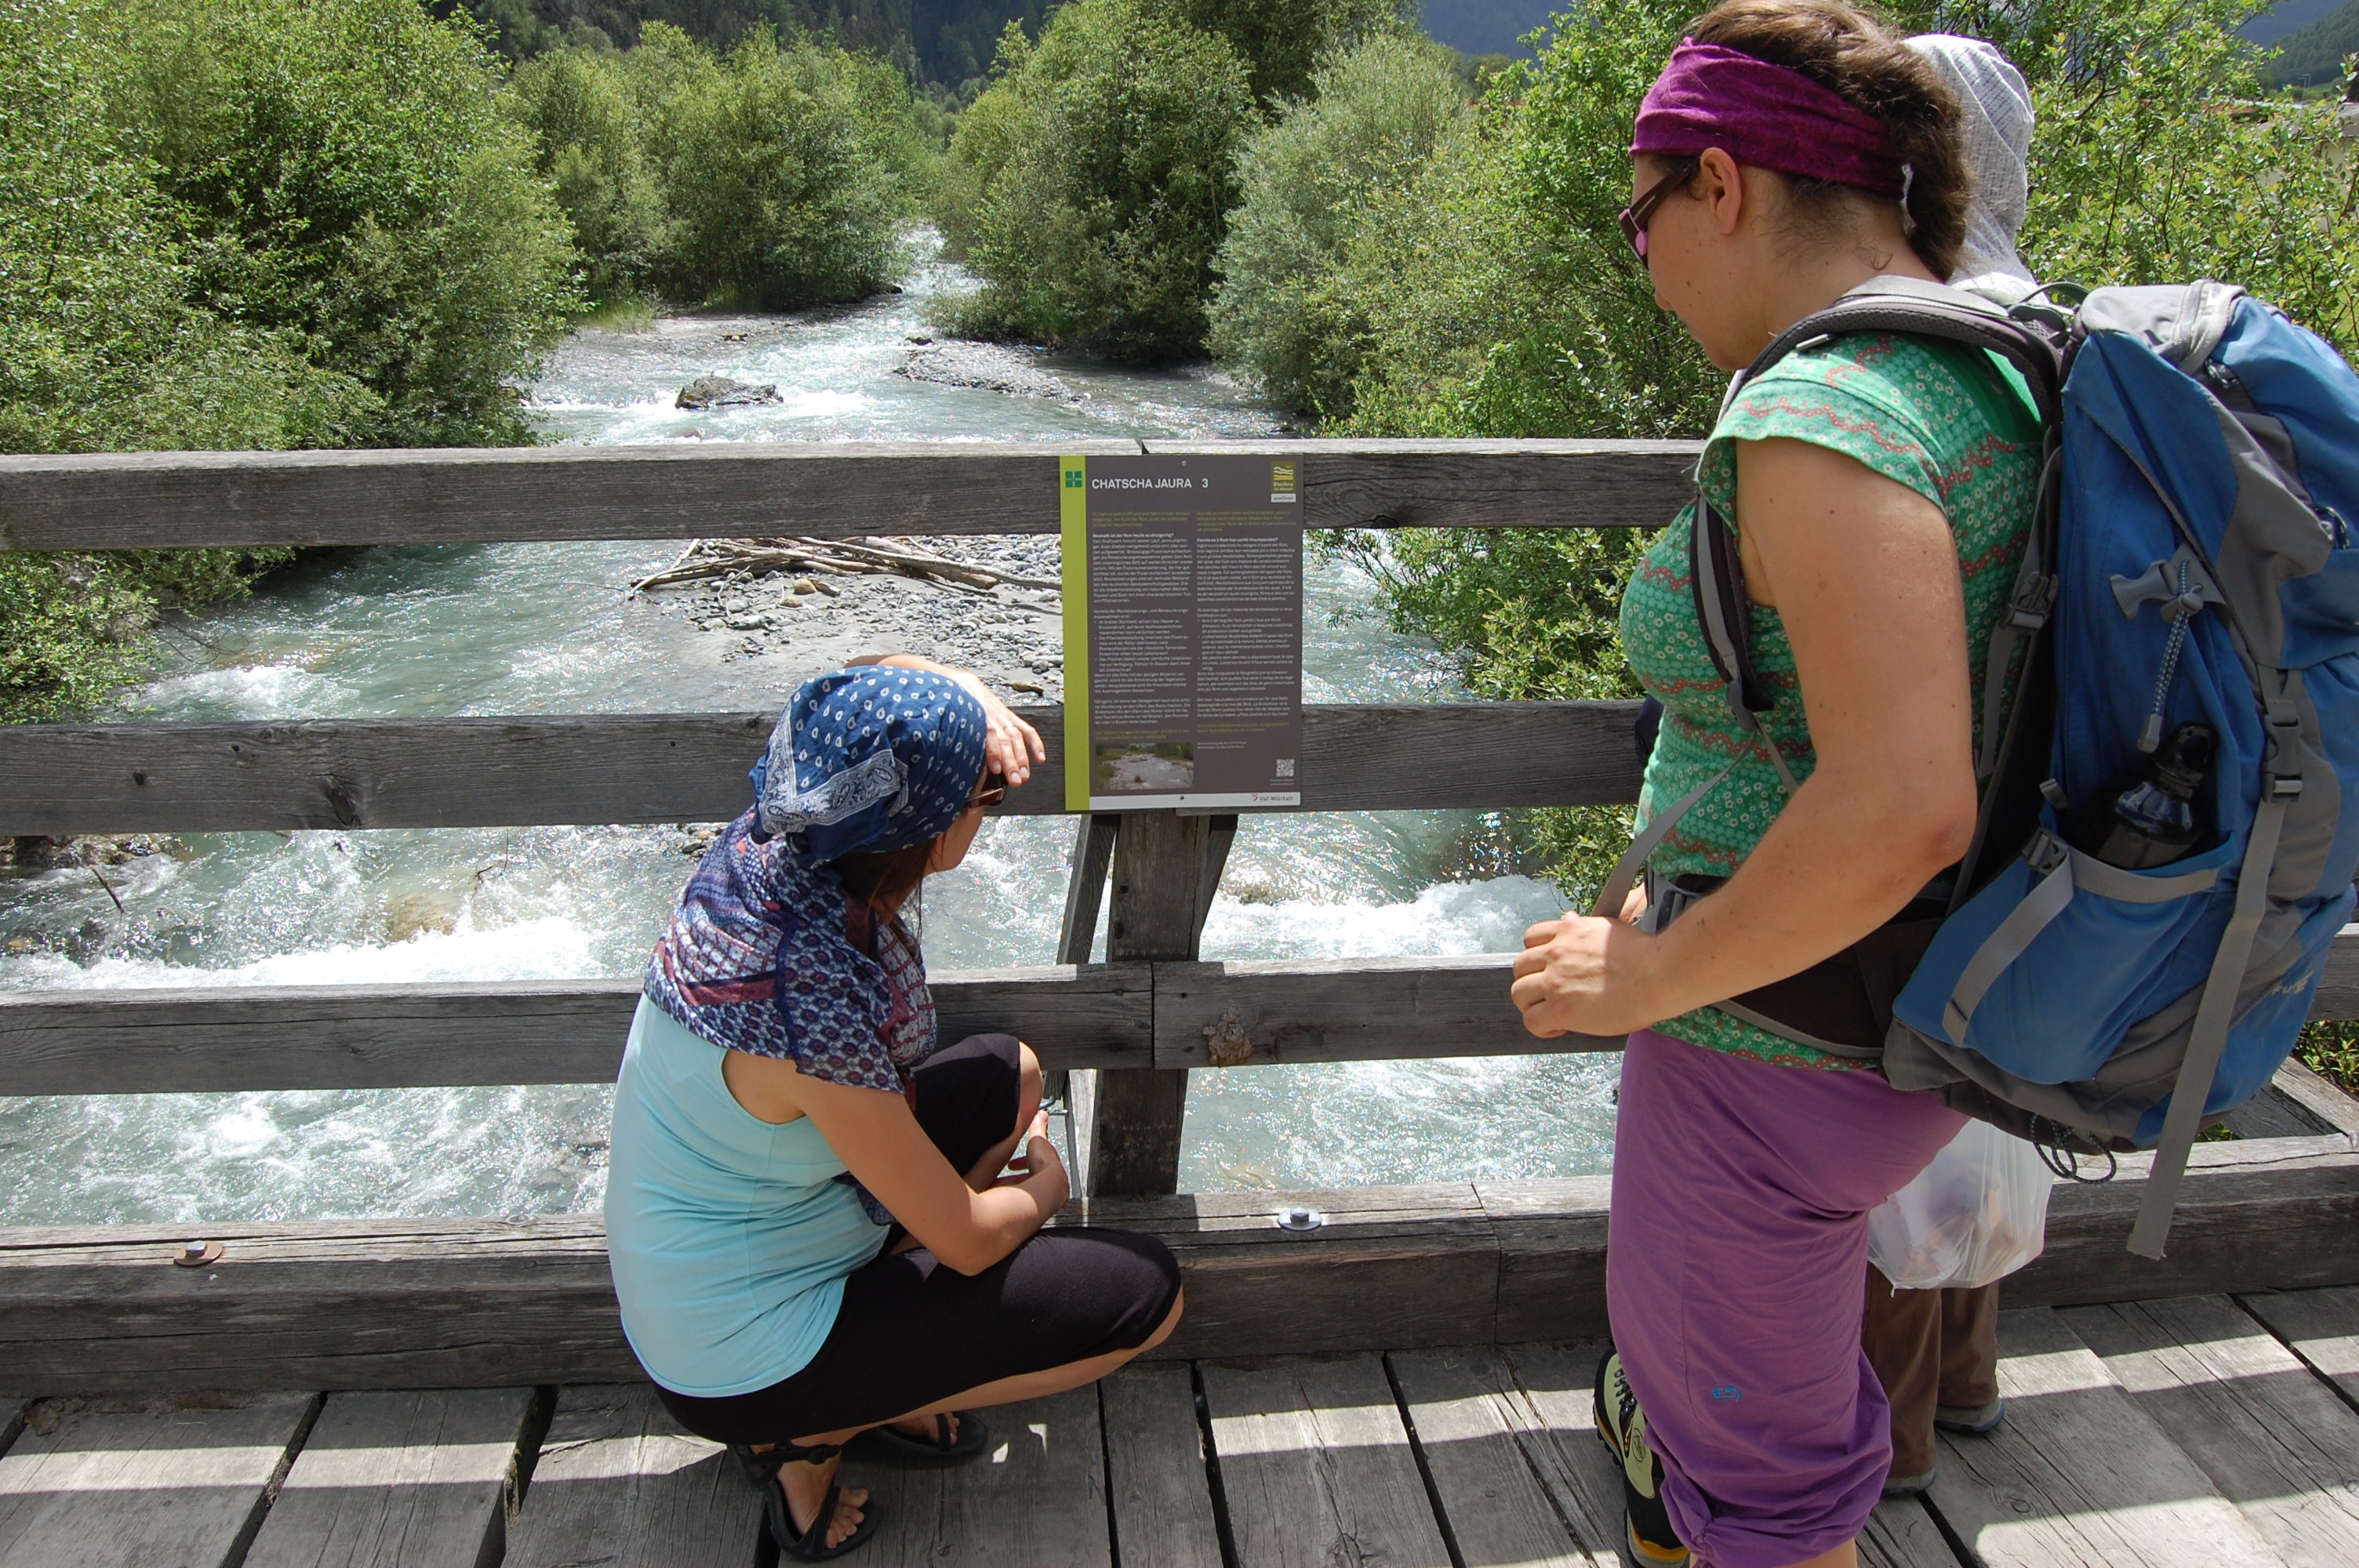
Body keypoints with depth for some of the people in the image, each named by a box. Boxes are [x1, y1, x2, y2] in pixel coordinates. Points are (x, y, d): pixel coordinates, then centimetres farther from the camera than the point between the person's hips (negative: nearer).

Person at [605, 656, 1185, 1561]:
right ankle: (812, 1431, 2)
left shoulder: (762, 849, -13)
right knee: (1147, 1292, -4)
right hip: (745, 1365, -8)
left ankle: (878, 1378, 13)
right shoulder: (822, 1002, -36)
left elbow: (893, 671, 7)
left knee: (1008, 1076, 15)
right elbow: (968, 1241, -21)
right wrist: (1041, 1189, 0)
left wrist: (975, 705, -13)